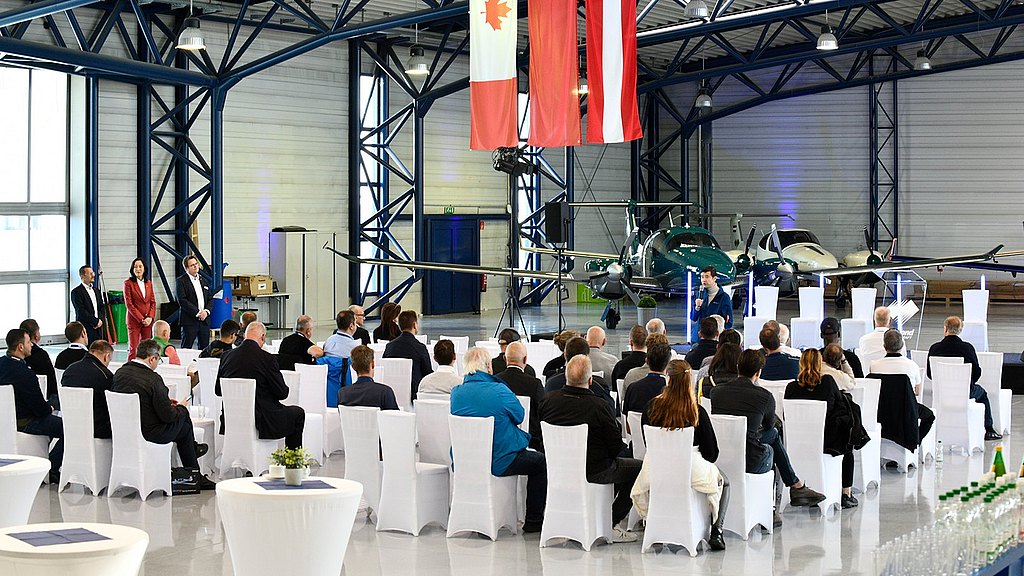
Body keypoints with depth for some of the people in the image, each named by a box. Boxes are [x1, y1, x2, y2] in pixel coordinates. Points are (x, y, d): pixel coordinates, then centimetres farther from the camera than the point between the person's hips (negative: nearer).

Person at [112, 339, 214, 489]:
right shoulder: (153, 379, -22)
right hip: (148, 434, -7)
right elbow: (168, 416, -18)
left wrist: (166, 402, 16)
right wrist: (179, 409, 6)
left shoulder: (119, 373, -1)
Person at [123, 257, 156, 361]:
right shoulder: (128, 283, -3)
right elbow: (129, 304, -7)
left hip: (148, 321, 4)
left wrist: (150, 317, -5)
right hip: (134, 320, -4)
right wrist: (141, 319, -12)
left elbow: (153, 302, 12)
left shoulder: (148, 283, 12)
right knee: (133, 349, -6)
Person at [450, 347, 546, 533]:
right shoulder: (499, 391, -18)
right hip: (498, 463, -6)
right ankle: (533, 521, 19)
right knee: (540, 462, 18)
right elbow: (519, 415, -1)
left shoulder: (456, 392, -3)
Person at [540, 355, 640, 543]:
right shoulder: (598, 406, -24)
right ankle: (611, 524, 10)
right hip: (592, 471, -7)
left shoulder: (548, 400, -10)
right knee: (637, 467, 13)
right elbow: (616, 447, -15)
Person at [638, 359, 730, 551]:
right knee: (722, 481, 28)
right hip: (693, 472, -3)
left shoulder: (652, 407, -7)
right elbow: (712, 452, -5)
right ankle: (716, 531, 12)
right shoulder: (697, 412, -12)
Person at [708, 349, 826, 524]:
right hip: (749, 462, -4)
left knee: (773, 434, 31)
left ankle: (795, 486, 41)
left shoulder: (717, 391, 0)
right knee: (773, 434, 31)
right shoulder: (765, 396, -9)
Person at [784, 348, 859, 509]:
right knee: (847, 447, 30)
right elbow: (842, 407, -2)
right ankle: (846, 494, 28)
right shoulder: (828, 382, -11)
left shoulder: (791, 387, -6)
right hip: (826, 440, -3)